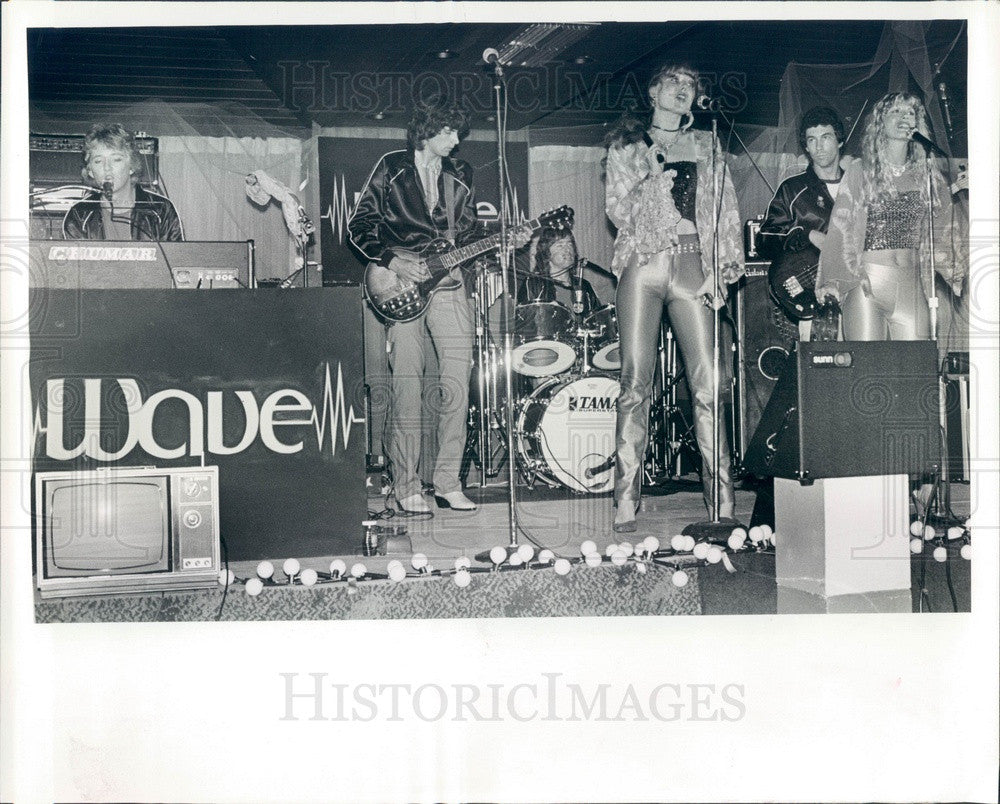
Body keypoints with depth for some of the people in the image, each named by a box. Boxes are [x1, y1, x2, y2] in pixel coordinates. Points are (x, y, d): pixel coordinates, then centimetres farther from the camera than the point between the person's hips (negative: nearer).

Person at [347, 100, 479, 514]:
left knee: (457, 383, -4)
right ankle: (407, 486, 3)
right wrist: (393, 262, -9)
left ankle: (447, 482, 5)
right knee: (406, 386, -5)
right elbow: (359, 224, 3)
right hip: (402, 288, -4)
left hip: (448, 282, 4)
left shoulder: (460, 176, 18)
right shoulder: (391, 168, 5)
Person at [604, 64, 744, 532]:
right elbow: (617, 210, 7)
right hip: (643, 264, -1)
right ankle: (626, 504, -5)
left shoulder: (707, 148, 22)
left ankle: (722, 505, -2)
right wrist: (654, 181, -10)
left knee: (708, 384, -7)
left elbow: (727, 212, 16)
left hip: (692, 266, 2)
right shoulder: (626, 145, 16)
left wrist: (724, 270, 3)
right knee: (635, 384, -8)